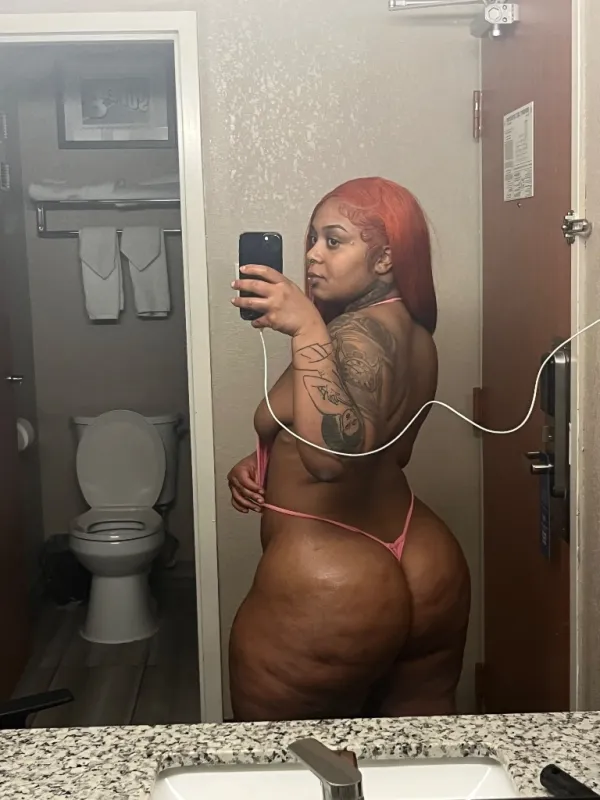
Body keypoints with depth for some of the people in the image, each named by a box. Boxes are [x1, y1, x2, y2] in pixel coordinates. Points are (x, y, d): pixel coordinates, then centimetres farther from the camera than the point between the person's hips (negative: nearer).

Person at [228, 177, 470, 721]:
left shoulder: (361, 333, -21)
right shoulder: (410, 330, 9)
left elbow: (333, 457, -37)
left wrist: (308, 329, -36)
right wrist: (269, 462, 10)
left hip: (327, 592, -9)